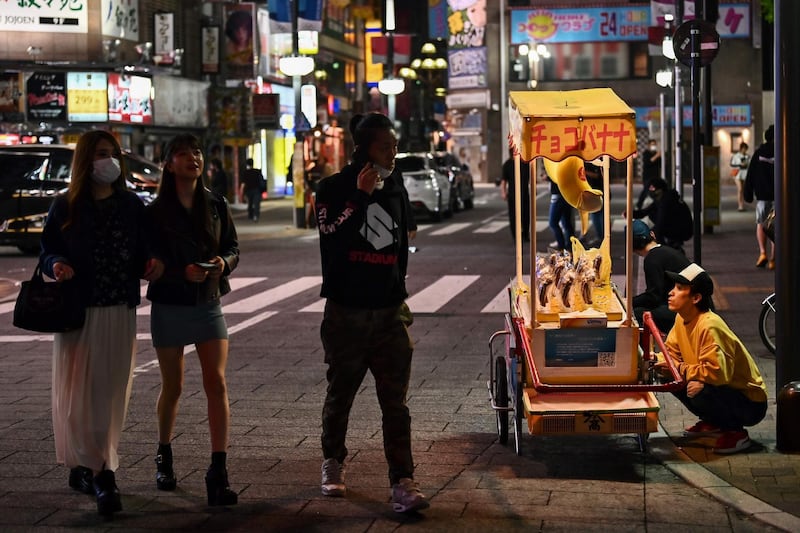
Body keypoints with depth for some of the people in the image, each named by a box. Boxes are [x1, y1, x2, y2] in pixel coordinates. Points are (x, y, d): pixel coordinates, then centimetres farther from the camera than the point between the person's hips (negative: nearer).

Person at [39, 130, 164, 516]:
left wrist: (151, 266, -12)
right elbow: (47, 254, 6)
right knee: (77, 394, -4)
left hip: (119, 313, 1)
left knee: (110, 394, 1)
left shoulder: (132, 207, 7)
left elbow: (141, 258, 10)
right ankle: (102, 474, 1)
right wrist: (56, 265, -15)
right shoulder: (65, 207, 3)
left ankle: (86, 469, 10)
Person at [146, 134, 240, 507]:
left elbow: (233, 247, 9)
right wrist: (183, 271, -23)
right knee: (172, 387, 11)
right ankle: (164, 456, 34)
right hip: (169, 305, -1)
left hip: (208, 304, 1)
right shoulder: (156, 211, -4)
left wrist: (224, 262, -13)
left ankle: (218, 472, -15)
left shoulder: (216, 205, 3)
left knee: (216, 383, -12)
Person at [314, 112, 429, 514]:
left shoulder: (395, 188, 10)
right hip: (346, 311, -3)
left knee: (395, 401, -6)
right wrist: (361, 196, -23)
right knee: (340, 393, 12)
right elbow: (332, 238, -21)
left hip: (389, 311, 3)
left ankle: (402, 481, -11)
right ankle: (333, 462, 32)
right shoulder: (334, 188, -4)